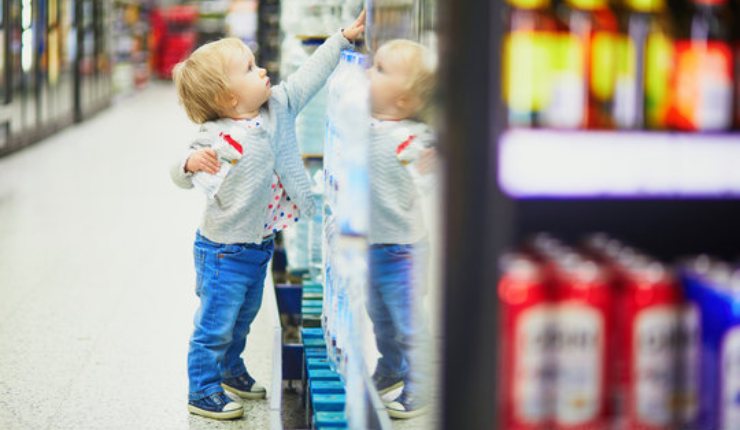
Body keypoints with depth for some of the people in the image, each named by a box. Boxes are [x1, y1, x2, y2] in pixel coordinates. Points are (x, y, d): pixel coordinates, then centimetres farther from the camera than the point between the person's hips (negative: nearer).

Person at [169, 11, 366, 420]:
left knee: (244, 316, 25)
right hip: (223, 250, -7)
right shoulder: (216, 137, -24)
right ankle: (203, 391, 20)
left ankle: (230, 369, 46)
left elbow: (309, 75, 5)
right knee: (216, 323, 4)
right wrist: (192, 163, -52)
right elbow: (181, 175, -29)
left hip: (259, 245, 8)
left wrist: (345, 36, 9)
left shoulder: (279, 107, -4)